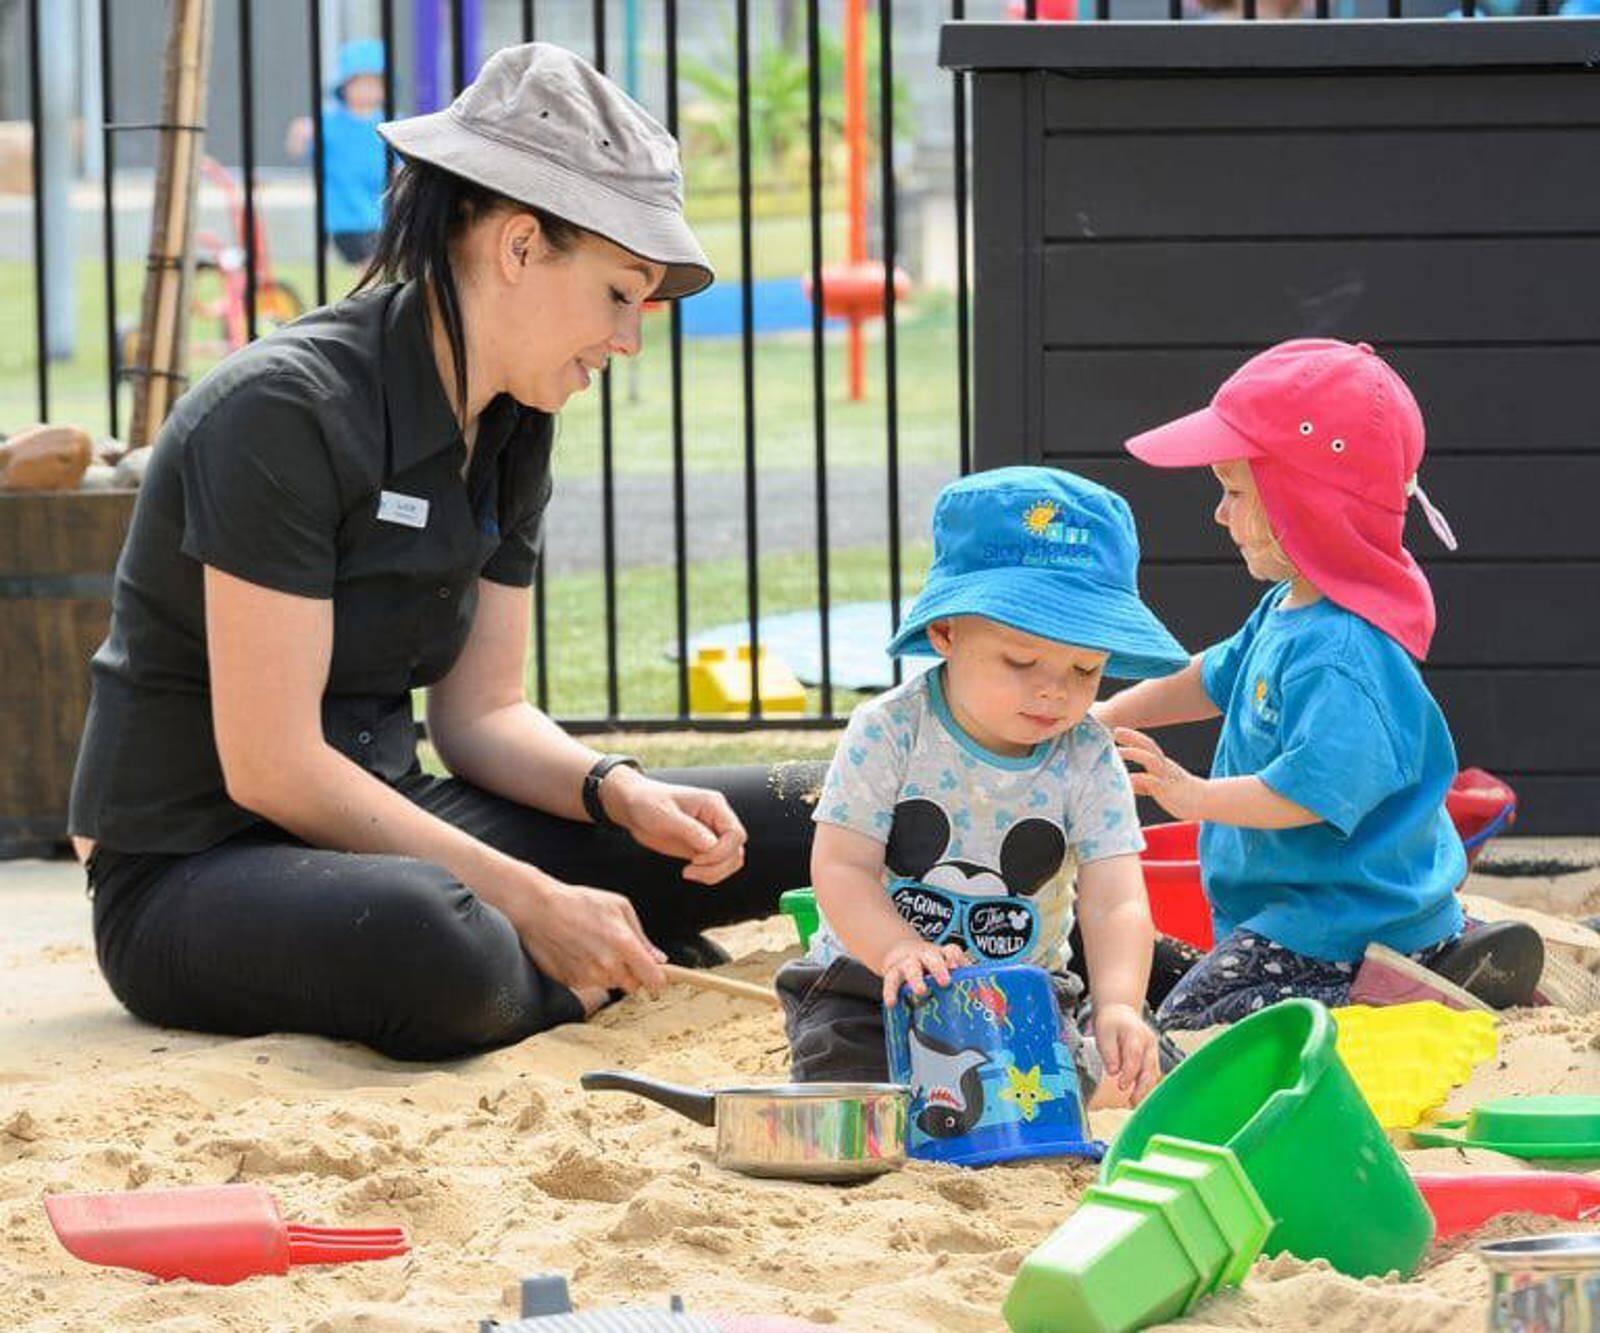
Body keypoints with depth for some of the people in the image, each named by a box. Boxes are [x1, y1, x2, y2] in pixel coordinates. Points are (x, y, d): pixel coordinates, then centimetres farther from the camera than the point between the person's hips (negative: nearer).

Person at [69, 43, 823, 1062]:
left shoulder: (512, 431, 7)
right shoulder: (287, 413, -20)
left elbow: (482, 713, 10)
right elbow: (270, 766, -23)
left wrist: (622, 793, -11)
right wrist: (529, 900, -24)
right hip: (191, 870, -7)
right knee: (428, 940, -41)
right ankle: (579, 977, -11)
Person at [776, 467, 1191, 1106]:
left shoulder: (1088, 761, -11)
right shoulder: (889, 734, -16)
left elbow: (1115, 903, -17)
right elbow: (842, 869, -17)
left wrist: (1117, 1005, -37)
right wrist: (902, 953, -37)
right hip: (867, 980, -2)